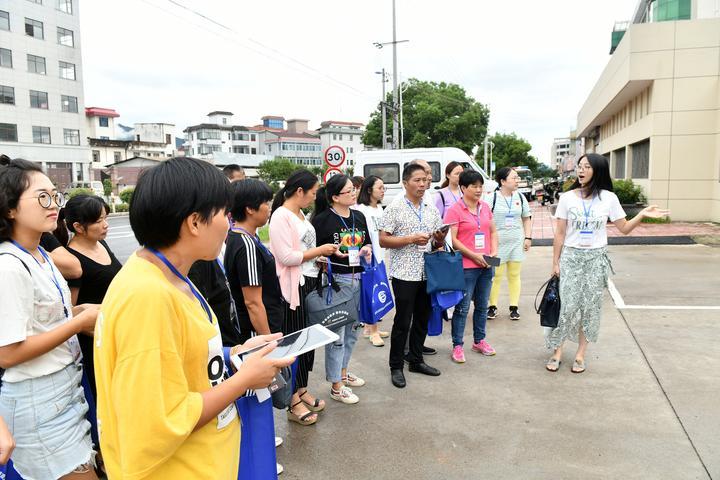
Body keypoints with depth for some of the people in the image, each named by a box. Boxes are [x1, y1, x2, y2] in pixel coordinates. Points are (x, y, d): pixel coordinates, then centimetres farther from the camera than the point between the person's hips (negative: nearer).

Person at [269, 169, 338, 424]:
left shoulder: (300, 214, 12)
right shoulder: (281, 216, -15)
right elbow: (286, 256, -21)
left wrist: (323, 255, 6)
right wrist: (319, 250, -13)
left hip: (309, 282, 9)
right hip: (293, 286, -9)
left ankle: (302, 390, 32)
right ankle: (294, 403, 16)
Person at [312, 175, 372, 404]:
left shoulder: (359, 217, 10)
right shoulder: (323, 220, -11)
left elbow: (367, 242, 21)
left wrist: (367, 249, 1)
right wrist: (330, 251, -22)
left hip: (358, 279, 8)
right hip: (335, 281, -7)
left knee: (352, 328, 18)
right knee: (337, 331, -1)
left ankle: (343, 371, 38)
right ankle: (336, 385, 13)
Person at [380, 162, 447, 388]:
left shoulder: (432, 209, 11)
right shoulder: (395, 208, -5)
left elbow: (438, 243, 16)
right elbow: (383, 240, -9)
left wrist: (440, 239, -8)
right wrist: (411, 239, -18)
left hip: (427, 273, 6)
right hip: (404, 274, -5)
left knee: (423, 319, 14)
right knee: (403, 321, 1)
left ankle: (416, 360, 30)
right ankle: (396, 367, 15)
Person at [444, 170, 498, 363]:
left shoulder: (485, 207, 10)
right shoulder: (455, 210, -10)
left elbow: (493, 231, 17)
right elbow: (452, 240, -14)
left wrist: (494, 251, 1)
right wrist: (474, 256, -16)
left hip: (486, 265, 7)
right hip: (466, 266, -6)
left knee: (482, 305, 16)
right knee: (463, 307, 0)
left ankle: (479, 340, 32)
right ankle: (457, 346, 11)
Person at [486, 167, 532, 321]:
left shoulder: (520, 197, 8)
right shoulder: (492, 198, -6)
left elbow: (527, 219, 14)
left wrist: (528, 237, 6)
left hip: (517, 242, 4)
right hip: (498, 243, -4)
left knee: (514, 275, 8)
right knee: (496, 276, 1)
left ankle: (514, 307, 16)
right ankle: (492, 306, 12)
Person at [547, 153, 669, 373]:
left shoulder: (608, 198, -1)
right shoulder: (567, 197, -3)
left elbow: (624, 228, 4)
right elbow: (559, 234, 0)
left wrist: (642, 215, -13)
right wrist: (555, 263, -1)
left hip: (596, 258, 1)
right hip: (571, 257, -1)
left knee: (589, 306, 6)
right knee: (567, 305, -3)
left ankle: (580, 354, 18)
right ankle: (557, 351, 13)